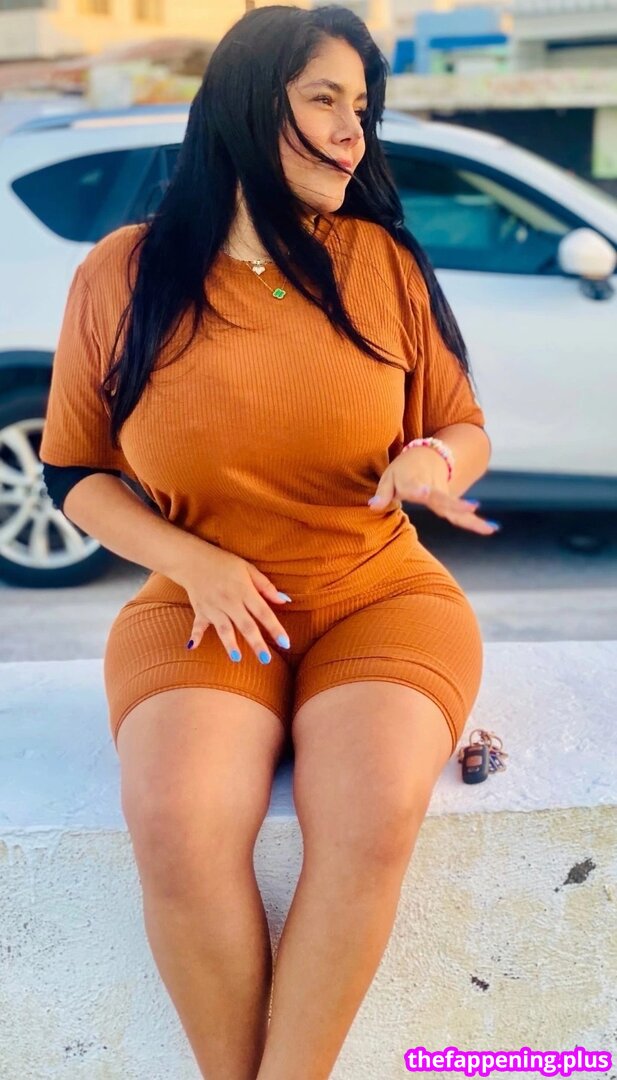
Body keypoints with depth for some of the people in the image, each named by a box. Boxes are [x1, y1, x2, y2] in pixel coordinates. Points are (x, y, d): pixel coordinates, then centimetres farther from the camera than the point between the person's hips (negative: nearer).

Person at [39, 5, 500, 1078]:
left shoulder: (384, 261, 2)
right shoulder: (123, 276, 1)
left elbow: (465, 430, 12)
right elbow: (76, 473, 7)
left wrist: (433, 465, -14)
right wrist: (196, 564, -9)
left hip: (381, 597, 1)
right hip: (197, 604, 0)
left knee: (373, 820, -28)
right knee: (176, 828, -28)